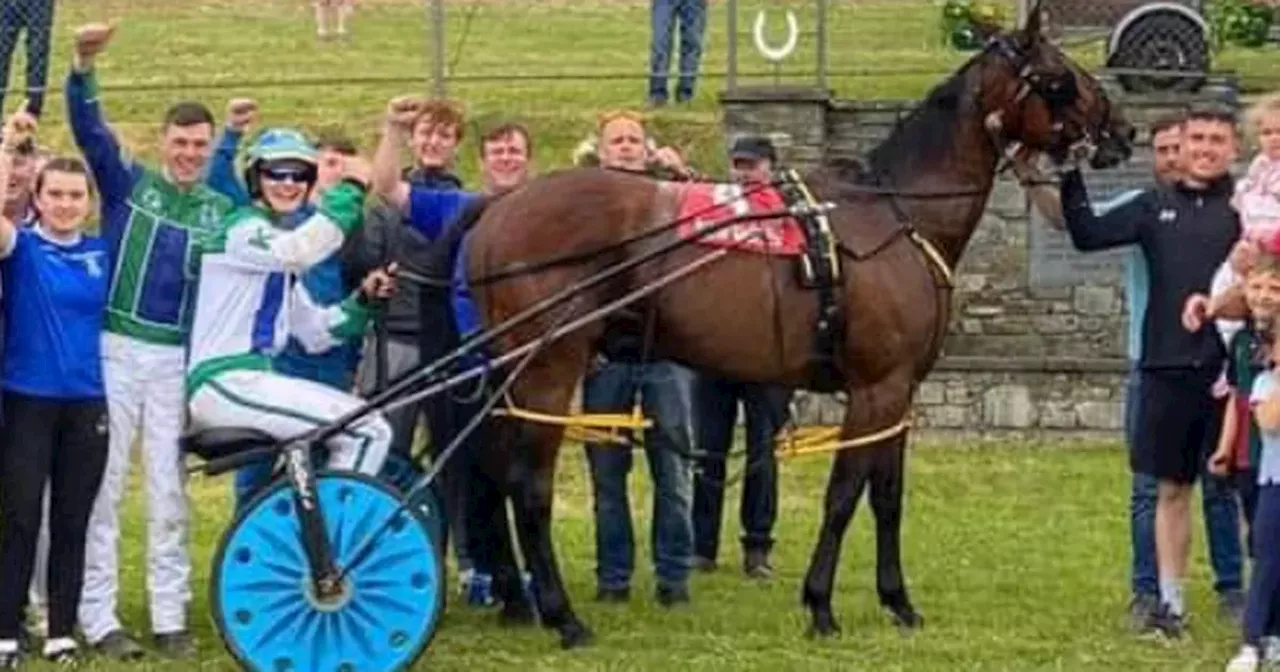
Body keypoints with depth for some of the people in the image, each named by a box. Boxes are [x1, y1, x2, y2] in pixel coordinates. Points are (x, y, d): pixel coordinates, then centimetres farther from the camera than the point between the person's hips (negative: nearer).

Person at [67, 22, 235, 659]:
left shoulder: (220, 210, 7)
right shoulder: (128, 182, 1)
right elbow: (88, 128, -12)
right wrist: (83, 65, -28)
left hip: (181, 359, 2)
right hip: (115, 349, -2)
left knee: (170, 492, 7)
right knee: (104, 486, -1)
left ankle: (171, 617, 12)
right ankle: (98, 617, 3)